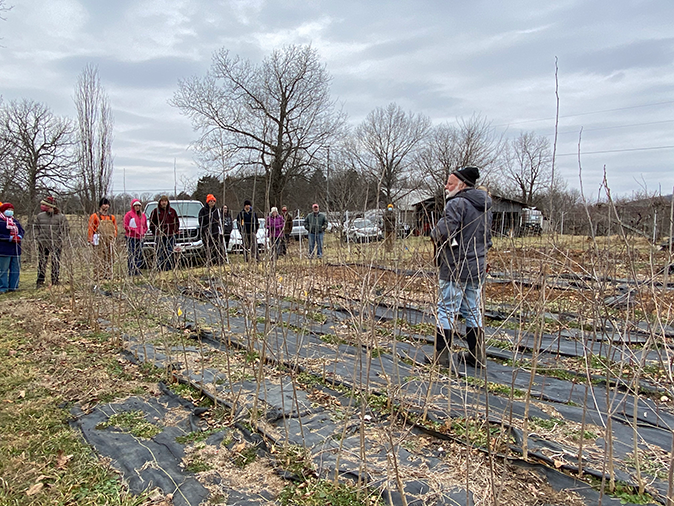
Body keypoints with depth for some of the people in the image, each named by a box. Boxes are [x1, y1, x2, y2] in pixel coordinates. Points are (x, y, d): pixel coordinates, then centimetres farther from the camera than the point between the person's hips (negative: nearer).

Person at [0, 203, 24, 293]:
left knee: (16, 269, 9)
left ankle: (13, 286, 17)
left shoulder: (16, 221, 16)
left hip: (16, 250, 6)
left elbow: (21, 231, 15)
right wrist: (10, 238, -19)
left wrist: (19, 236, -6)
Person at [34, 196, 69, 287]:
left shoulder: (60, 216, -2)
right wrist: (37, 237, 4)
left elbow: (64, 229, 2)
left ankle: (55, 282, 13)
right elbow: (36, 227, 16)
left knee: (56, 262, 3)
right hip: (43, 243, 2)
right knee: (42, 262, 4)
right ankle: (40, 281, 11)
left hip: (56, 243, -2)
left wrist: (60, 239, -7)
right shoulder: (40, 216, 7)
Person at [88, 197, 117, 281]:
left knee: (109, 258, 5)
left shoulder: (112, 217, 15)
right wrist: (91, 240, -9)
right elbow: (91, 228, -2)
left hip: (109, 241, 4)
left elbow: (115, 229, 21)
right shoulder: (95, 216, 1)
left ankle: (108, 275, 10)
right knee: (99, 258, -6)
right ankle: (98, 276, -6)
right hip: (99, 241, -4)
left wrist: (114, 238, 13)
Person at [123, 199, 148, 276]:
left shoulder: (143, 215, 16)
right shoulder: (129, 215, 0)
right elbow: (126, 226, -5)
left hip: (140, 238, 5)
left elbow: (145, 226, 21)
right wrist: (134, 230, -14)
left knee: (140, 255, 5)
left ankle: (138, 271, 11)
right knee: (131, 255, -8)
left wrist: (143, 232, 2)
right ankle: (131, 272, -5)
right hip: (131, 238, -5)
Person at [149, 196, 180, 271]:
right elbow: (152, 224, 3)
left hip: (170, 236, 3)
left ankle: (169, 268, 12)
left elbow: (177, 222, 16)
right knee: (160, 253, -2)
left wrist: (175, 230, 4)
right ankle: (160, 268, 4)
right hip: (160, 236, -2)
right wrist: (156, 232, -5)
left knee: (170, 253, 5)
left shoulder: (172, 211, 9)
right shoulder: (155, 211, 2)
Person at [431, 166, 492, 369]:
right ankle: (477, 355, 23)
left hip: (456, 267, -8)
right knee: (473, 310, 16)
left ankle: (441, 356, 6)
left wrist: (434, 233, -5)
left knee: (446, 310, 0)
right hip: (478, 266, 8)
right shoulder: (485, 205, 14)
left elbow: (444, 232, -25)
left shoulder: (457, 203, -15)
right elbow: (487, 236, 21)